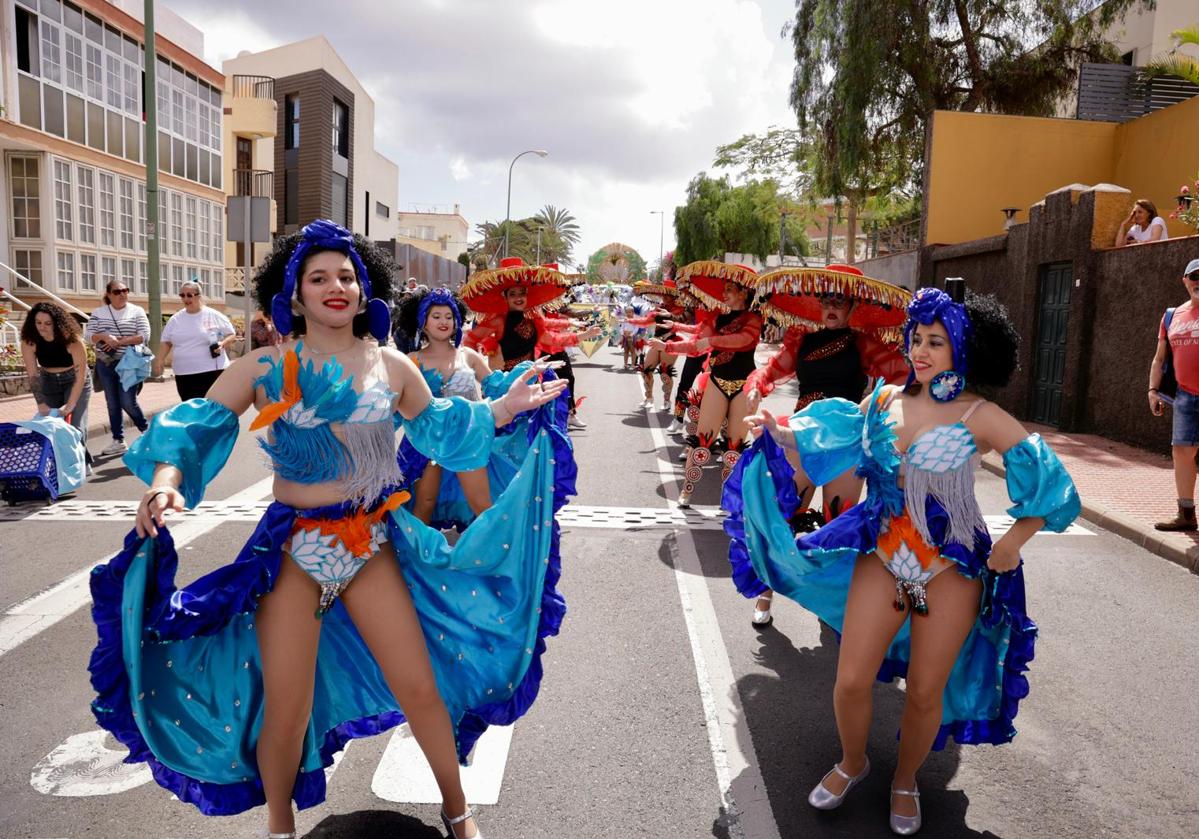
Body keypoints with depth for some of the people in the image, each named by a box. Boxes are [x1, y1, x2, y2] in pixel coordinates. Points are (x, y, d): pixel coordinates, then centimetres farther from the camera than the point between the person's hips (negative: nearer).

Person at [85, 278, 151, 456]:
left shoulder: (137, 311, -1)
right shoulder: (98, 313, 6)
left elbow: (144, 336, -9)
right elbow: (88, 334, 0)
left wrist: (120, 341, -17)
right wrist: (104, 336, -19)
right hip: (105, 364, 3)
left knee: (127, 402, -7)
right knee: (112, 404, 7)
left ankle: (145, 430, 18)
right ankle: (118, 441, 15)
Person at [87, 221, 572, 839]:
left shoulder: (391, 366, 1)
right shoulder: (265, 368, -7)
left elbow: (438, 428, 12)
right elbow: (199, 425, -12)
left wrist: (507, 406, 3)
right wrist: (167, 477, -32)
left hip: (373, 543, 2)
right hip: (295, 550, -2)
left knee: (422, 688, 7)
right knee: (285, 709, 5)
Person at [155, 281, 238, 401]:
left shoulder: (213, 315, -1)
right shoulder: (175, 319, 9)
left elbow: (232, 335, 5)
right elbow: (165, 341, 16)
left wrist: (222, 344, -15)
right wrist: (159, 360, 5)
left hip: (212, 371, -4)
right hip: (184, 374, 4)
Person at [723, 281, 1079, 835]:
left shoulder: (980, 417, -11)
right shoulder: (885, 400, 0)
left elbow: (1047, 479, -8)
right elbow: (830, 441, 6)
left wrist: (1012, 543, -13)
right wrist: (777, 431, -10)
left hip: (951, 568, -2)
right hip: (883, 556, 3)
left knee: (924, 691, 9)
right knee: (851, 681, 2)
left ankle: (905, 781, 38)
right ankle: (851, 762, 33)